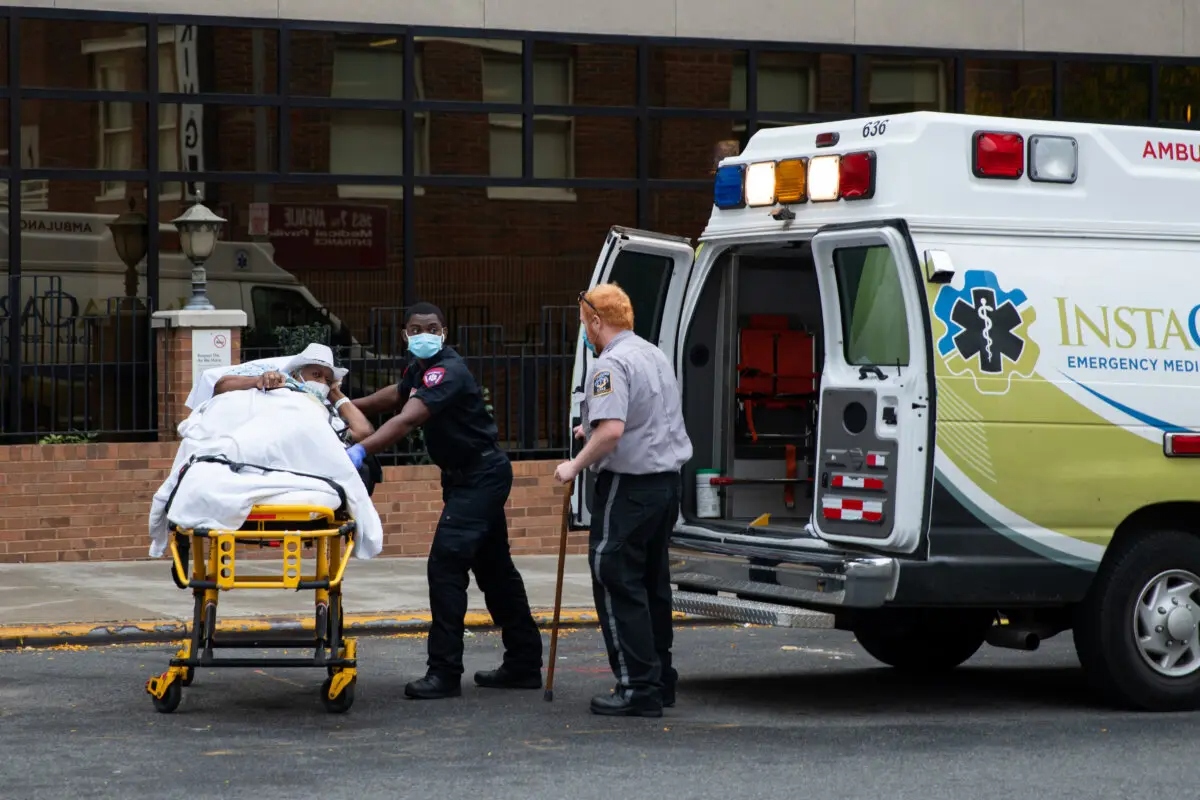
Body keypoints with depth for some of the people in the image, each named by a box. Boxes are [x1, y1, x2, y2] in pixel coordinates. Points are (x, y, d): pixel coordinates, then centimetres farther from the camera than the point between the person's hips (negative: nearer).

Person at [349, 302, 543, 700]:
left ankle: (444, 672, -15)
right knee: (493, 567, 14)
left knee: (446, 562, -16)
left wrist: (360, 450, -49)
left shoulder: (447, 372, -24)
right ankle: (524, 664, 23)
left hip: (481, 475, -10)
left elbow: (407, 420, -39)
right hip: (465, 474, 10)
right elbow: (395, 394, 28)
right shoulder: (420, 367, 6)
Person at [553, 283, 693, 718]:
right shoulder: (656, 356, 16)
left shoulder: (611, 365, -15)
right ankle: (659, 680, 21)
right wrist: (593, 430, 33)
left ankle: (638, 689, -6)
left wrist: (576, 466, -15)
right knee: (653, 583, 16)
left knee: (618, 584, -5)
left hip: (628, 485, -9)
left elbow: (611, 431, -27)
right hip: (667, 480, 9)